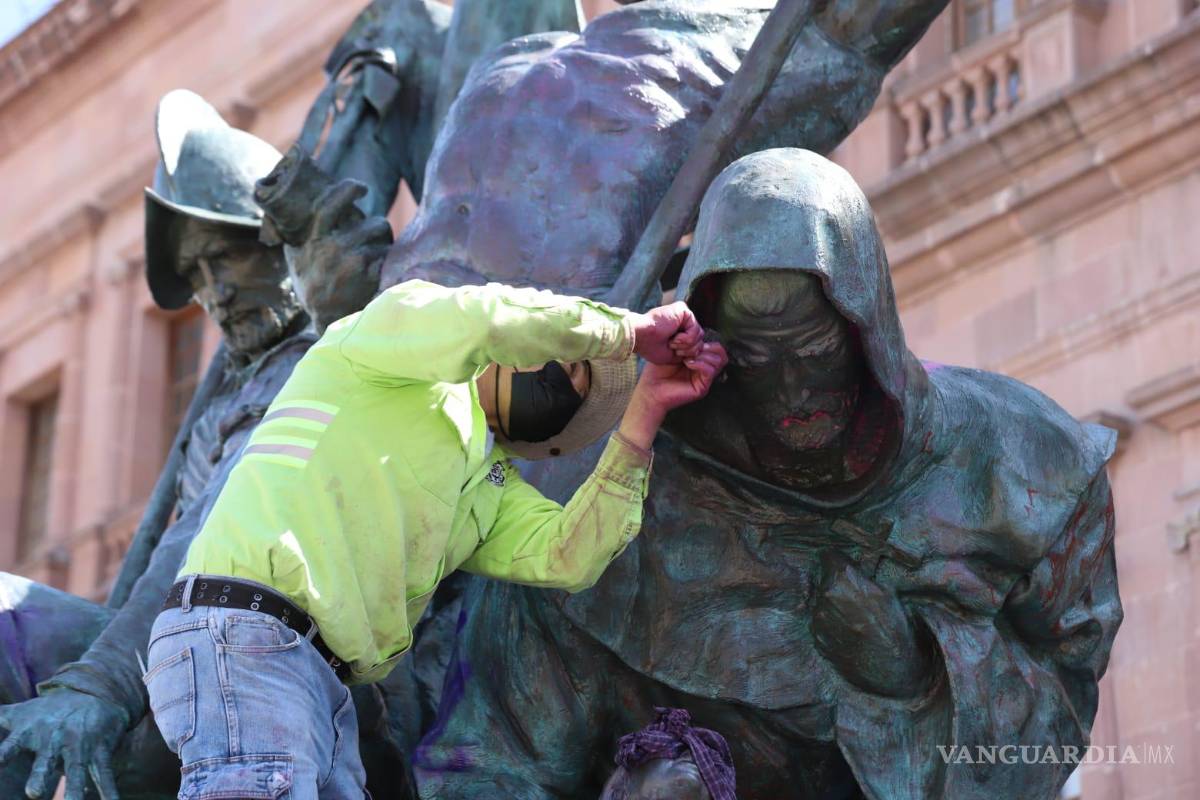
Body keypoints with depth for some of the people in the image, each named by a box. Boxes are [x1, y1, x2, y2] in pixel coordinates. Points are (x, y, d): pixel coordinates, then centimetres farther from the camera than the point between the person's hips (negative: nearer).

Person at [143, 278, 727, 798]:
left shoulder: (493, 486, 27)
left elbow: (567, 558, 6)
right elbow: (482, 320, -16)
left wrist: (645, 412, 8)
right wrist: (629, 331, -1)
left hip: (326, 686, 9)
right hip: (243, 641, -9)